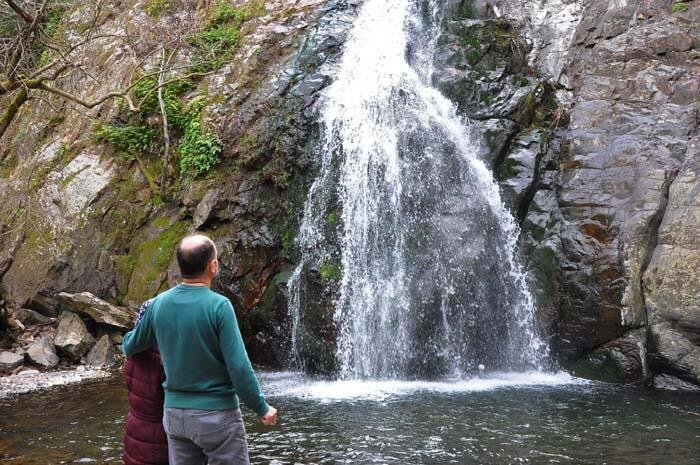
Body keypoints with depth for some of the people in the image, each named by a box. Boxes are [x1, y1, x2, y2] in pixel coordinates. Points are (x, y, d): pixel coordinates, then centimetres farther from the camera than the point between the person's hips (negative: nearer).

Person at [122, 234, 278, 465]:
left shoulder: (159, 303, -1)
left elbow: (130, 347, 14)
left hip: (174, 413, 5)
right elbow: (239, 367, -18)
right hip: (216, 414, -5)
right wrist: (262, 408, -5)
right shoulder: (218, 305, -17)